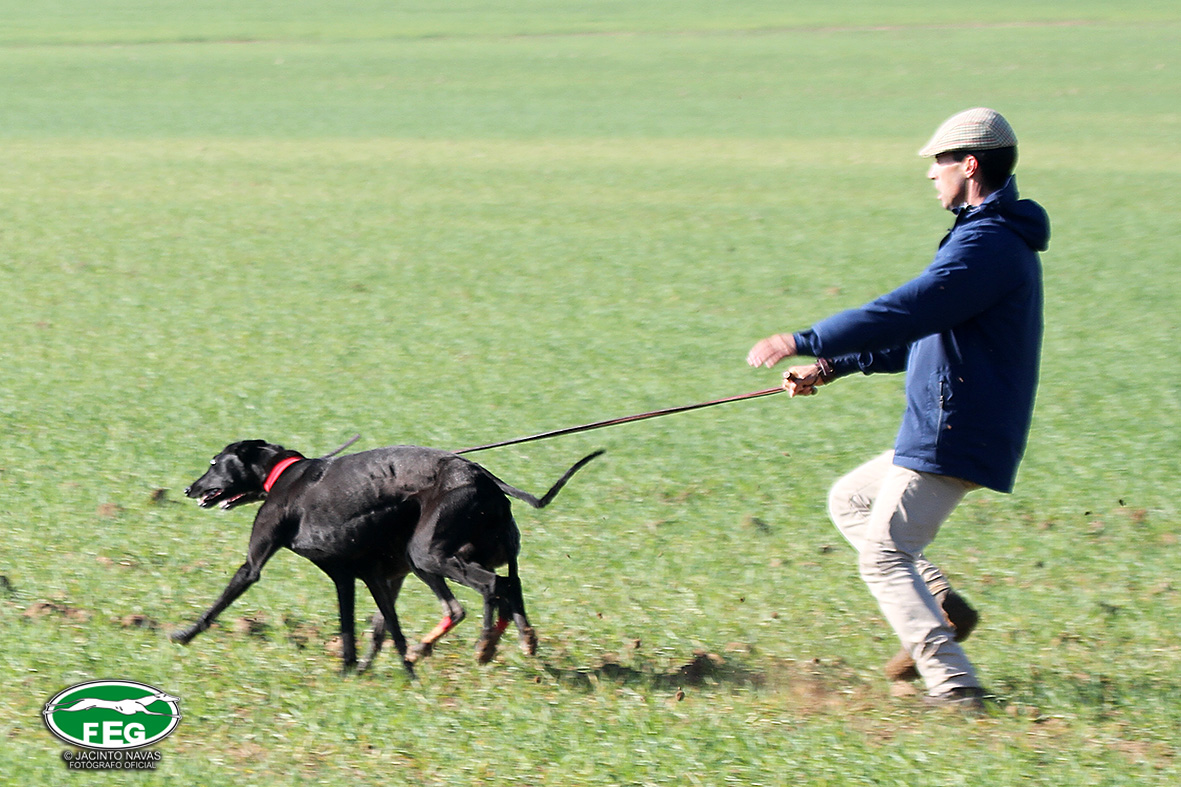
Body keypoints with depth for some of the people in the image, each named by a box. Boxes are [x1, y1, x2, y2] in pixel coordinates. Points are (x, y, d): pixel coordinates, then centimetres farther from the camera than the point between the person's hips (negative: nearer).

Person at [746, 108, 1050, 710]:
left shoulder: (988, 244, -18)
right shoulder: (992, 237, 17)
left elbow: (907, 312, -26)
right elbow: (922, 333, 22)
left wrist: (805, 343, -23)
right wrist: (832, 366, 17)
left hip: (955, 437, -10)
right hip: (942, 434, 10)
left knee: (884, 555, -7)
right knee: (850, 502, 18)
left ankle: (956, 689, -10)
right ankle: (940, 606, 7)